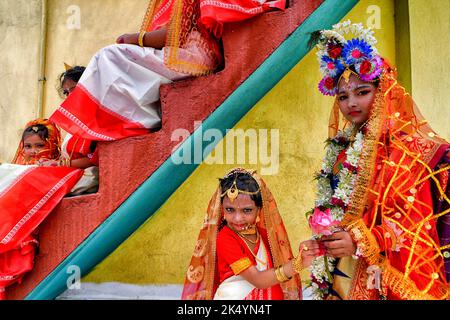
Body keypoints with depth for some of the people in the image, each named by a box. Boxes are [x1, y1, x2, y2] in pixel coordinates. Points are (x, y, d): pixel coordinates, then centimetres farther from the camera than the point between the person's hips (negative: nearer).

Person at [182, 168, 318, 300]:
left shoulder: (263, 232, -6)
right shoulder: (225, 238, -23)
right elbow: (257, 280, -27)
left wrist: (300, 258, -19)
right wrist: (297, 263, -34)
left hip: (268, 295, 5)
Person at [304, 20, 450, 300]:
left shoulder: (410, 148, -11)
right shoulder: (342, 149, 6)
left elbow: (419, 224, -14)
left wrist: (361, 242, -21)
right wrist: (322, 233, -1)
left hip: (392, 278, -5)